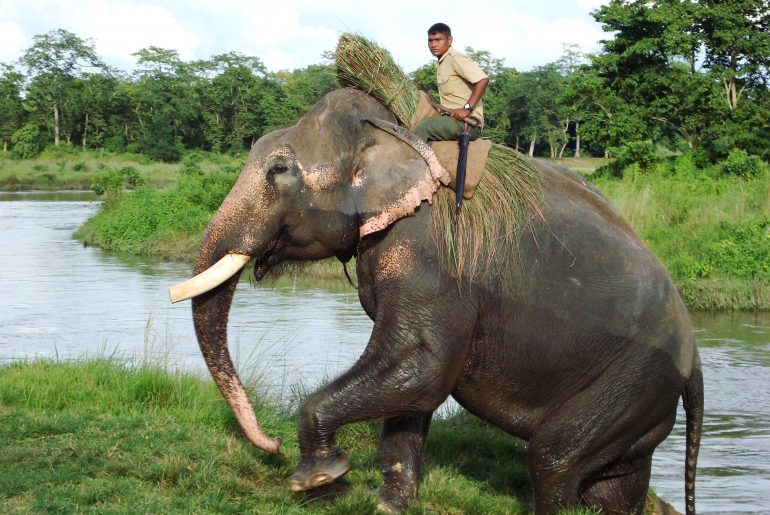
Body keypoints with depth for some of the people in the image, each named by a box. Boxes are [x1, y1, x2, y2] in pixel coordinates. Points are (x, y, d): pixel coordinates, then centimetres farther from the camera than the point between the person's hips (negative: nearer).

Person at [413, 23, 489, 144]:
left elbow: (483, 80, -19)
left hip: (468, 122, -10)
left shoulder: (456, 58, -8)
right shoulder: (440, 64, 21)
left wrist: (467, 108, -23)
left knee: (422, 128, -24)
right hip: (451, 119, 10)